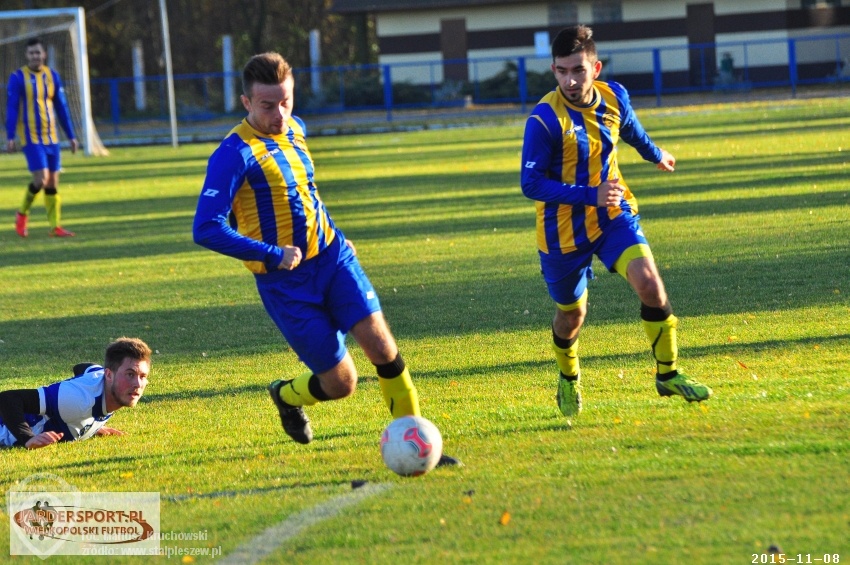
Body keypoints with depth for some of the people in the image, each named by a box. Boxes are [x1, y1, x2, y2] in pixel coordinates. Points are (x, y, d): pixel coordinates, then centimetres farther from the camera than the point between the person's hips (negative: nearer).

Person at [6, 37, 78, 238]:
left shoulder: (52, 76, 8)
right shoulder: (18, 78, -6)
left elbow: (62, 107, 13)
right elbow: (11, 108, -7)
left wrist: (71, 136, 11)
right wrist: (10, 137, -14)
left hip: (51, 137, 5)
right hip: (31, 138, -5)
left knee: (53, 182, 3)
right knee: (41, 179, -14)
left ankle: (55, 226, 7)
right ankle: (22, 213, 10)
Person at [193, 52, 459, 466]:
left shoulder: (295, 130, 8)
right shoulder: (235, 153, -16)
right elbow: (206, 229, -23)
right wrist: (273, 255, -24)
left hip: (333, 258, 5)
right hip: (286, 283, -5)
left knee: (381, 345, -12)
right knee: (341, 382, -2)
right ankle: (287, 396, 32)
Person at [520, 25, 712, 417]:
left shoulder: (614, 98, -7)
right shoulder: (544, 119, -23)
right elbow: (531, 183, -24)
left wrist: (656, 155, 37)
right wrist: (590, 196, -32)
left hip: (613, 215, 3)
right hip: (564, 230, -3)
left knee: (650, 284, -17)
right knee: (572, 312, 12)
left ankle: (667, 374, -1)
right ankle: (569, 380, 43)